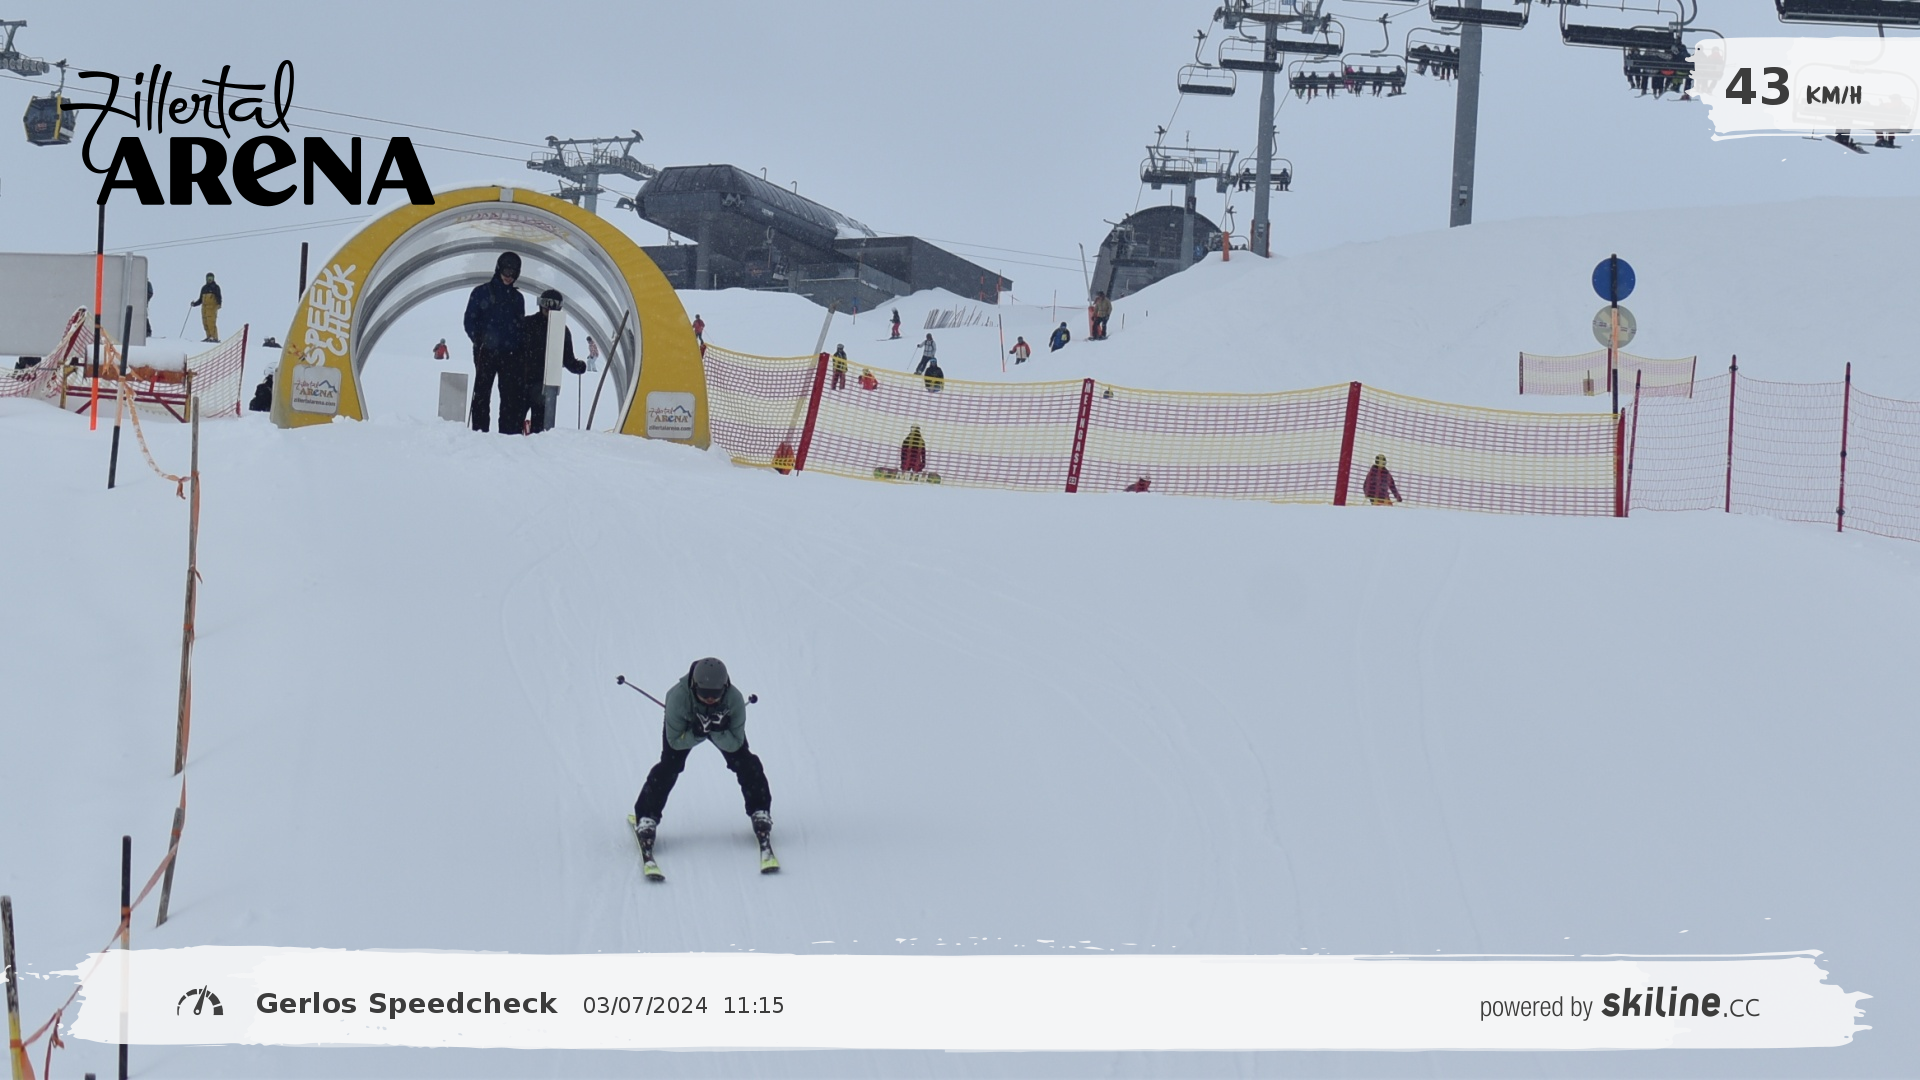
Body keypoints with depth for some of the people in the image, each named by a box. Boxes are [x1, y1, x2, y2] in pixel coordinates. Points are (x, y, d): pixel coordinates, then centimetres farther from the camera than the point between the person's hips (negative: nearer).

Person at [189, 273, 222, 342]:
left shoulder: (215, 287, 4)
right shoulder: (204, 288, 20)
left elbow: (219, 297, -6)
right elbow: (200, 300, 25)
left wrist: (219, 304, -23)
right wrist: (194, 304, 12)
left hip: (212, 307, -6)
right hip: (204, 307, 6)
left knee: (211, 322, -15)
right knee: (205, 323, -1)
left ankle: (215, 337, -16)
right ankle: (209, 337, 4)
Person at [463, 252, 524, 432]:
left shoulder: (517, 298, 15)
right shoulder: (481, 292, 5)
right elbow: (470, 321, 3)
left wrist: (520, 346, 2)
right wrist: (479, 341, -14)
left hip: (510, 354, 3)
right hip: (486, 352, -3)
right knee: (482, 392, -3)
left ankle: (507, 430, 1)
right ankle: (479, 429, -3)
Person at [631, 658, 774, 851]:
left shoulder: (735, 699, -38)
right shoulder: (678, 697, -41)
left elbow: (734, 744, -28)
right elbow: (675, 741, -28)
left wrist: (718, 731, -47)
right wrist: (697, 733, -46)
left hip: (722, 727, 1)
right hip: (685, 726, -1)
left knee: (746, 764, -12)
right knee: (668, 767, -19)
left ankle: (760, 813, 7)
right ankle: (646, 819, -7)